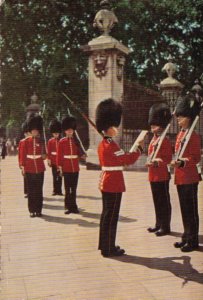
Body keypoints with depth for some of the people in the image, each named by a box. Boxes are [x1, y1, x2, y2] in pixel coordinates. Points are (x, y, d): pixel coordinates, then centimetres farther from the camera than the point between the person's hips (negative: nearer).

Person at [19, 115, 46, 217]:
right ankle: (32, 210, 12)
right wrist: (22, 166, -5)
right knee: (31, 191, 5)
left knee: (39, 191, 7)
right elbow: (23, 154, 0)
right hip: (29, 170, -1)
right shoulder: (26, 141, 0)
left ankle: (38, 210, 15)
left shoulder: (41, 141, 4)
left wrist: (44, 155, -6)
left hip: (40, 169, 1)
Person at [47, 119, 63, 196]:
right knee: (54, 176, 6)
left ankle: (59, 190, 9)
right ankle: (55, 190, 12)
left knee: (60, 176, 3)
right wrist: (49, 159, -6)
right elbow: (48, 151, 1)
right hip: (53, 161, 0)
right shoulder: (50, 141, 3)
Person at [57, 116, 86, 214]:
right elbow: (59, 155, -4)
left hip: (75, 168, 3)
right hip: (66, 168, -3)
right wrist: (60, 167, -9)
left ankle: (73, 206, 16)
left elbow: (79, 152, 10)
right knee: (67, 189, 4)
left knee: (74, 188, 9)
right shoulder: (62, 141, -2)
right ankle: (68, 207, 11)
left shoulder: (76, 141, 8)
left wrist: (82, 155, -12)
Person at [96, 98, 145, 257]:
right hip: (114, 184, -10)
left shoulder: (102, 144, 10)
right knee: (111, 216, -1)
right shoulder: (112, 145, -20)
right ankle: (109, 249, 8)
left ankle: (104, 244, 28)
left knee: (106, 214, 17)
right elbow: (129, 159, -15)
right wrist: (140, 149, -3)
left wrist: (123, 159, 12)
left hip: (106, 182, 10)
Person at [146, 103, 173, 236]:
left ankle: (166, 227, 10)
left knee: (164, 202, 1)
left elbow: (168, 159, -16)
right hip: (153, 175, 9)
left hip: (162, 176, -9)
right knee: (157, 201, 17)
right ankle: (159, 224, 28)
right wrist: (149, 161, 7)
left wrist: (157, 161, -29)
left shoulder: (165, 141, -13)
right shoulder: (154, 139, 13)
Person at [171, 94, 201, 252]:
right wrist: (176, 162, 11)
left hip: (189, 178, -8)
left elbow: (196, 158, -16)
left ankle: (193, 241, 10)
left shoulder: (194, 136, -12)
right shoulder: (180, 134, 13)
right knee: (184, 209, 15)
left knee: (191, 210, 0)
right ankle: (187, 237, 26)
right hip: (180, 178, 9)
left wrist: (182, 162, -28)